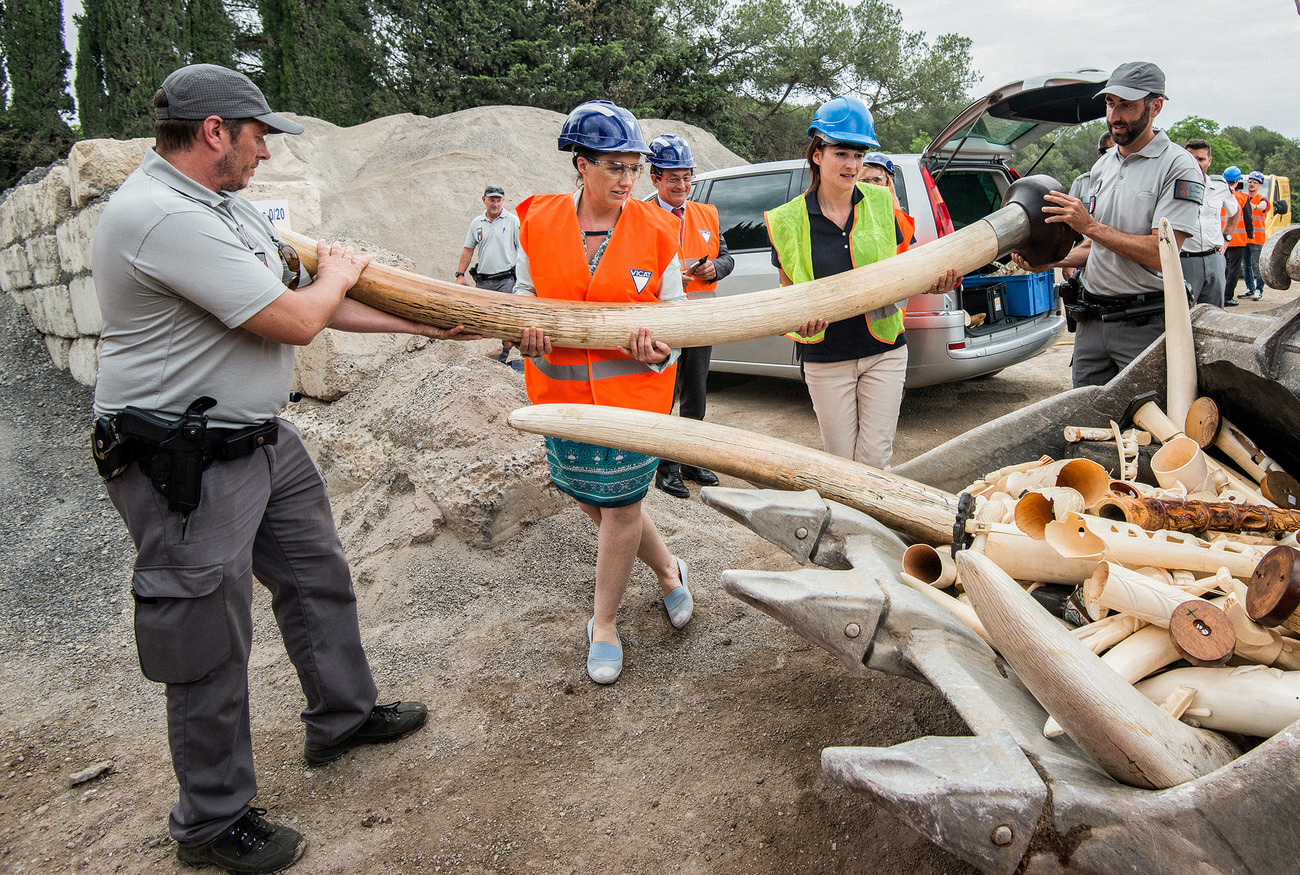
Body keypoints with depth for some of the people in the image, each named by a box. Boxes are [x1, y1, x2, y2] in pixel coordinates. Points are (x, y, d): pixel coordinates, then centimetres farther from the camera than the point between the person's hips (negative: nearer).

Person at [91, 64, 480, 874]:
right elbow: (296, 321, -24)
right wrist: (340, 271, -2)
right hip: (188, 468, -10)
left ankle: (343, 715, 43)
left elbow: (316, 302, 14)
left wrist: (427, 324, 13)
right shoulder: (161, 216, -24)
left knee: (319, 577, 21)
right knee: (212, 644, 3)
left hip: (264, 441, 10)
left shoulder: (228, 206, 9)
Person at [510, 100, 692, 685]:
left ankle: (604, 624, 25)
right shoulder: (538, 224, -1)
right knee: (592, 501, 14)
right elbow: (524, 299, 8)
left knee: (619, 506, 3)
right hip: (563, 390, 3)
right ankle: (668, 570, 41)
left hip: (635, 390, -2)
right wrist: (527, 335, -15)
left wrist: (659, 347, -20)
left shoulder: (655, 231, -4)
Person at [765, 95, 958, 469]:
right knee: (841, 463, 5)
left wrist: (930, 284, -12)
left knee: (874, 460, -1)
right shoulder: (789, 220, -3)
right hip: (826, 359, -1)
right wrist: (801, 319, -20)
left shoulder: (880, 203, 2)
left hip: (884, 352, 1)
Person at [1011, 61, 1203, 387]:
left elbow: (1161, 254, -19)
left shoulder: (1178, 167, -9)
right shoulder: (1103, 165, 15)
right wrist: (1049, 261, 6)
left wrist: (1089, 225, -18)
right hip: (1092, 319, 7)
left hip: (1145, 324, -7)